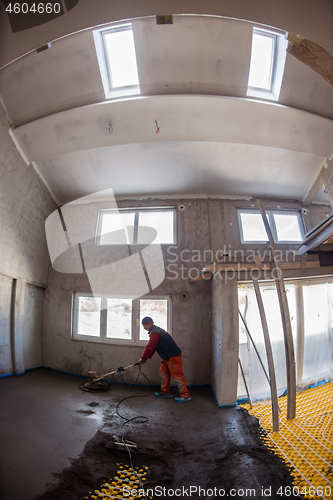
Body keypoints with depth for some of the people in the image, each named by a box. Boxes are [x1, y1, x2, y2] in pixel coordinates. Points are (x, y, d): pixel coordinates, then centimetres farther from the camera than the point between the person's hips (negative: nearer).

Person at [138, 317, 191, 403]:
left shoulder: (154, 333, -21)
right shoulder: (155, 330, 14)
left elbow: (150, 347, -21)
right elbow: (152, 347, 19)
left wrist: (143, 358, -9)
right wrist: (146, 357, 16)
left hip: (173, 357, -11)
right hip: (166, 357, 11)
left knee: (177, 375, -6)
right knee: (163, 373, 15)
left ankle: (185, 395, 0)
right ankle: (165, 392, 25)